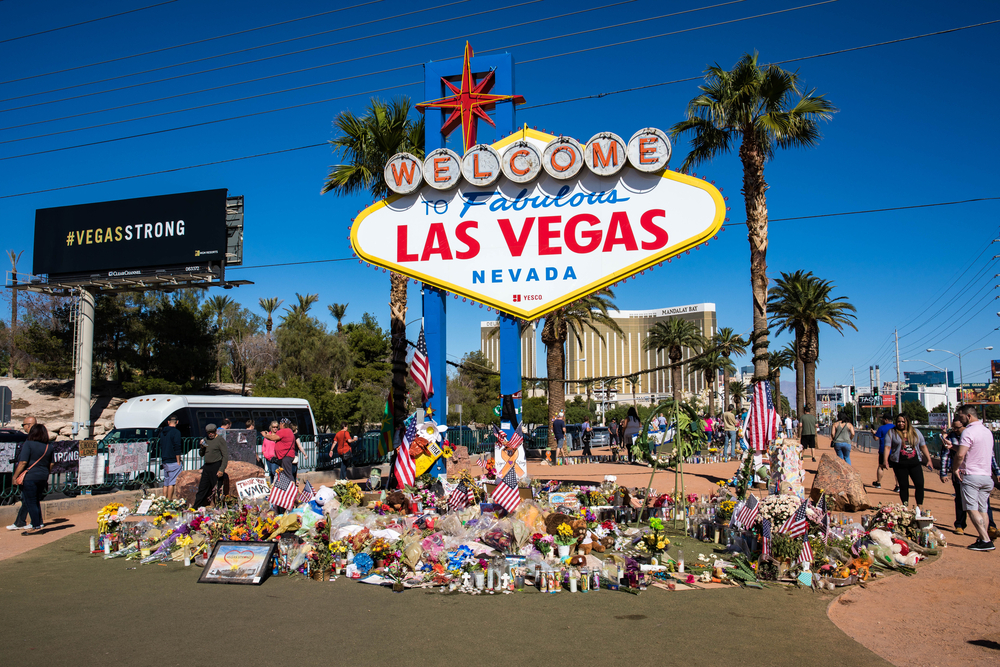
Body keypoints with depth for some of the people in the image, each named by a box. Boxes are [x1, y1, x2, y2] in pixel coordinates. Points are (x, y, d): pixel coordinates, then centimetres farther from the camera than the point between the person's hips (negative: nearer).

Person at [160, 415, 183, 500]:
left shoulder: (162, 432, 12)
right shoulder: (176, 432, -12)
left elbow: (161, 446, 19)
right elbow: (177, 448, -16)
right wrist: (178, 462, -11)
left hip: (165, 461, 8)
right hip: (173, 461, -8)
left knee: (166, 483, 14)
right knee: (172, 482, -5)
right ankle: (169, 501, -6)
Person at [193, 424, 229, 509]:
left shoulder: (220, 440, -7)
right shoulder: (206, 440, 13)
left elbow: (225, 456, -11)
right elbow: (201, 454, 21)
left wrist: (221, 469, -19)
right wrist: (202, 447, -1)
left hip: (216, 466, -7)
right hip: (207, 467, 7)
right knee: (202, 489, 11)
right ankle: (196, 508, 17)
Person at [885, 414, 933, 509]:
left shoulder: (916, 432, 10)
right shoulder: (892, 433, 2)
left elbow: (923, 446, 14)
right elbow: (887, 447, -5)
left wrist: (929, 460, 7)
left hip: (915, 463, 2)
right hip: (900, 464, -2)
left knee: (920, 484, -4)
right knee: (903, 486, 2)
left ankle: (919, 508, 8)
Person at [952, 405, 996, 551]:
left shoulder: (968, 432, -14)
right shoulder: (988, 431, 13)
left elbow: (960, 455, -23)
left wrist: (955, 469, -6)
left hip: (971, 475, -8)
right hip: (986, 476, 8)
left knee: (972, 509, -7)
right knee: (982, 510, 11)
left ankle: (986, 540, -14)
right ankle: (983, 539, 11)